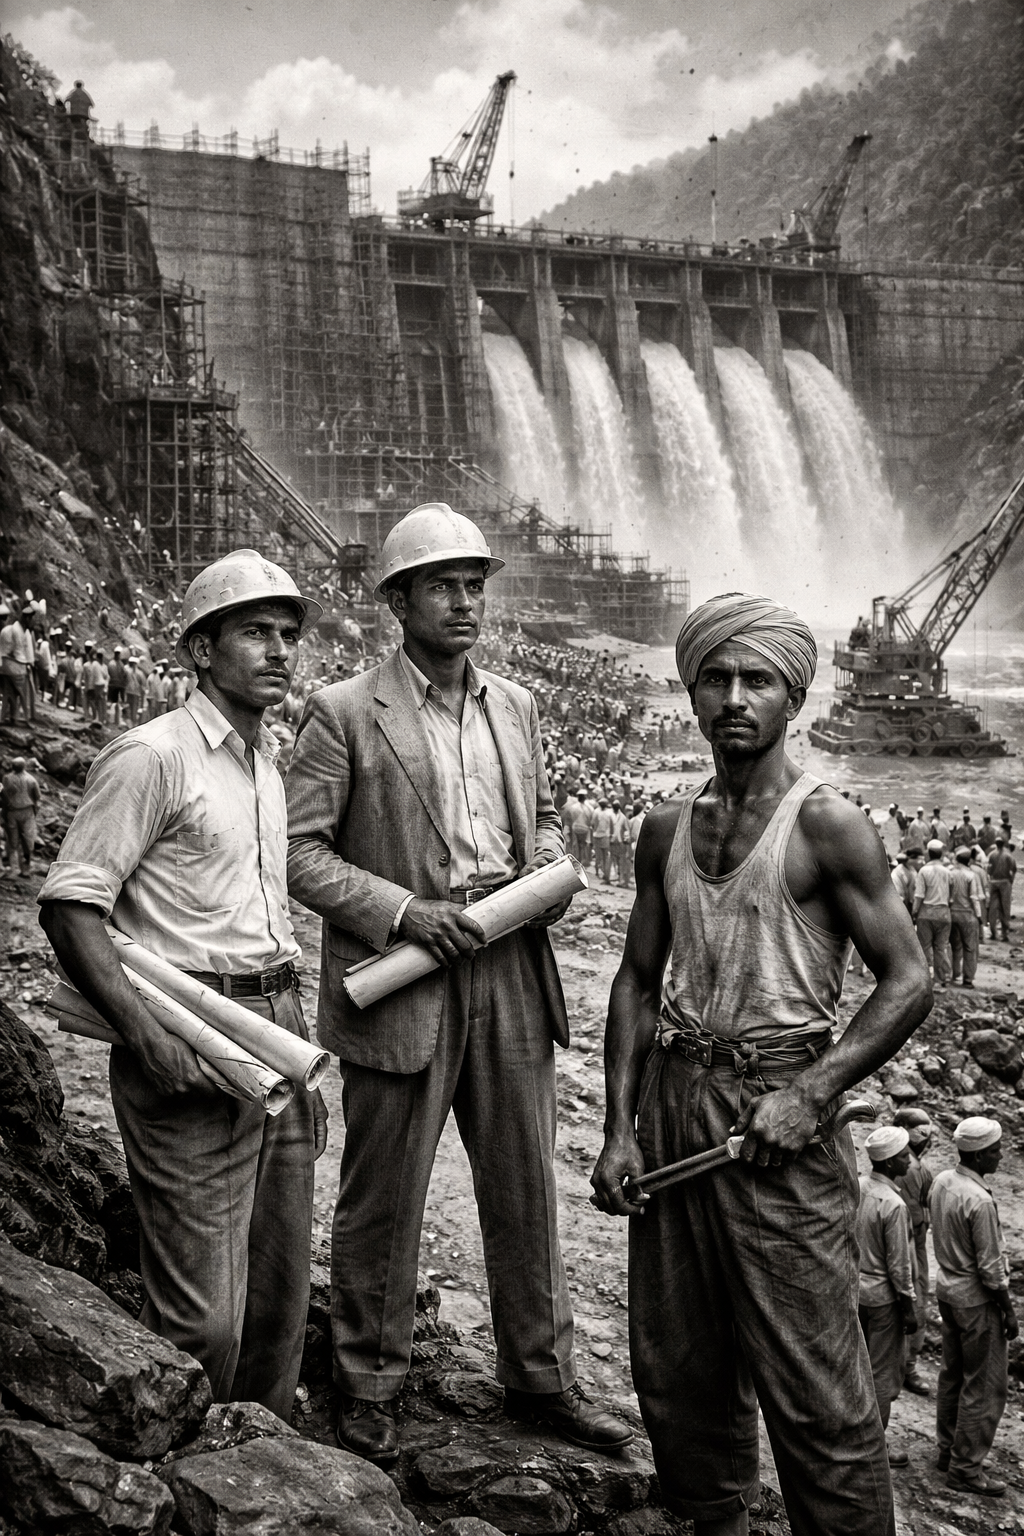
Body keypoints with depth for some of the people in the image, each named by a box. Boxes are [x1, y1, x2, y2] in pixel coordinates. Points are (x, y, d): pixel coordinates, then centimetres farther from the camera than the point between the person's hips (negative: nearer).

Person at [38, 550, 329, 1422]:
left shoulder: (268, 759, 16)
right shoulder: (153, 757, -9)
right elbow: (69, 903, -13)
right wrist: (146, 1036, -22)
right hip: (193, 1054, -8)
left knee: (282, 1298, 15)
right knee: (203, 1318, -6)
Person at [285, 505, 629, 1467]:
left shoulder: (514, 706, 12)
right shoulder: (343, 713, -5)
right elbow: (300, 849, -7)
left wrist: (549, 868, 1)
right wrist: (403, 911, -17)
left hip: (511, 979, 5)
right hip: (399, 985, -5)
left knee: (525, 1189, 13)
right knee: (383, 1199, 7)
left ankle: (540, 1378, 29)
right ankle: (367, 1389, 25)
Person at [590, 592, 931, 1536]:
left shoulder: (826, 826, -8)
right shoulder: (668, 829, 9)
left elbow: (909, 983, -8)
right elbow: (639, 980, 13)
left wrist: (810, 1095, -17)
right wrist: (620, 1128, 5)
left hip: (777, 1114, -5)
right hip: (673, 1099, 6)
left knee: (813, 1387, -1)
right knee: (676, 1362, 15)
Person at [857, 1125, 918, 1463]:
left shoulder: (855, 1188, -2)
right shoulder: (893, 1205, -23)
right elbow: (898, 1265, -18)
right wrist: (909, 1308, -8)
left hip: (853, 1289, 7)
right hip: (882, 1296, -7)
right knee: (884, 1372, 6)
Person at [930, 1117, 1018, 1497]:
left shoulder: (942, 1181, 0)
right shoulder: (979, 1201, -26)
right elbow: (990, 1267, -20)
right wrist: (1009, 1311, -9)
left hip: (947, 1287, 9)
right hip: (976, 1299, -9)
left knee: (953, 1375, 19)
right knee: (984, 1387, 3)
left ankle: (948, 1450, 30)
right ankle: (965, 1468, 9)